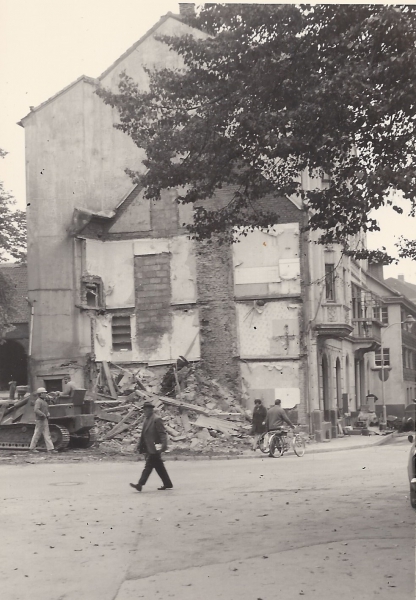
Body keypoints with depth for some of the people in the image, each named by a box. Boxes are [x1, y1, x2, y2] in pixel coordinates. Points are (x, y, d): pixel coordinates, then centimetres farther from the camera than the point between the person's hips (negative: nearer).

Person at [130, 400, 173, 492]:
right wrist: (140, 445, 17)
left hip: (154, 448, -9)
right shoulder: (146, 420, 16)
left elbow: (163, 434, -15)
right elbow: (144, 434, 22)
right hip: (148, 448, 9)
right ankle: (168, 484, 18)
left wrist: (164, 446, -24)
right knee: (159, 467, 12)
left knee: (148, 466, -9)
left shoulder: (156, 420, -11)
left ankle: (140, 485, -12)